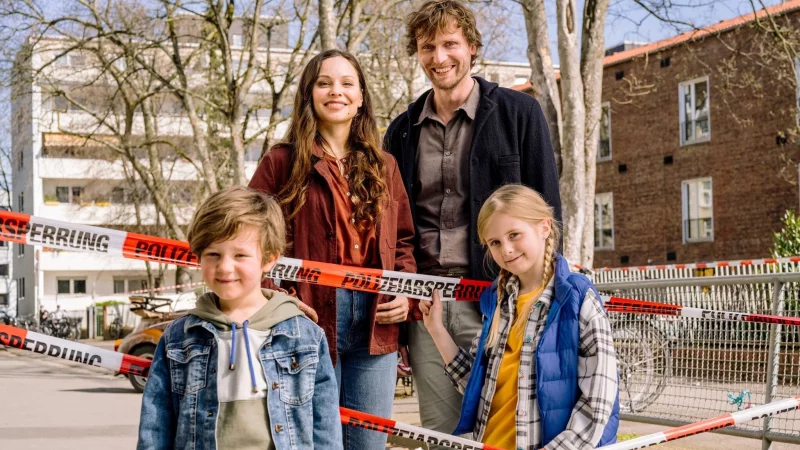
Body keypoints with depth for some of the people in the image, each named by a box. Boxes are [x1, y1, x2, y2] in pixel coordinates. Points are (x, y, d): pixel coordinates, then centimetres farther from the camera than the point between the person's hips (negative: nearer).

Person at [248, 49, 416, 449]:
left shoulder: (383, 166, 15)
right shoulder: (283, 162, 2)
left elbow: (403, 240, 18)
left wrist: (405, 291, 1)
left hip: (374, 322, 4)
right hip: (311, 317, -4)